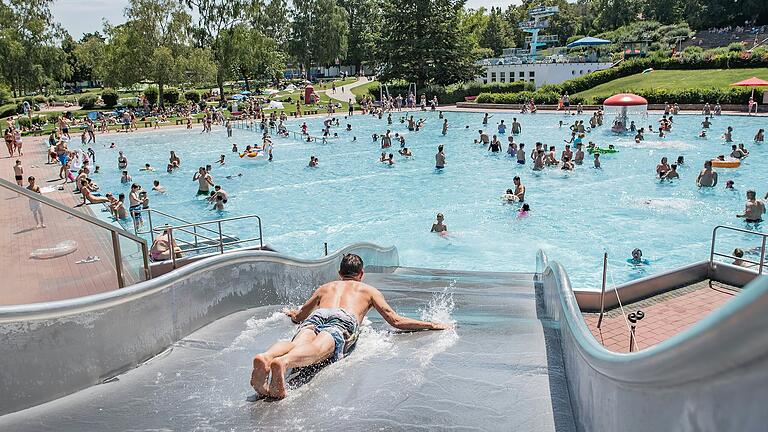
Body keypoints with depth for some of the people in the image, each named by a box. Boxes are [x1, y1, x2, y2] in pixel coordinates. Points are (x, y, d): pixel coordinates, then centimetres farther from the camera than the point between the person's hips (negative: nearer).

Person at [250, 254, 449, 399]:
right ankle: (283, 362, -65)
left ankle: (265, 358, -61)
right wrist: (432, 325, 36)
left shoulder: (325, 287, 43)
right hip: (345, 319, -3)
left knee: (298, 343, -27)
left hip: (317, 316, 3)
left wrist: (291, 313, 75)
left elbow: (299, 316, 51)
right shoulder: (369, 290, 36)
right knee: (319, 348, -32)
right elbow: (396, 321, 27)